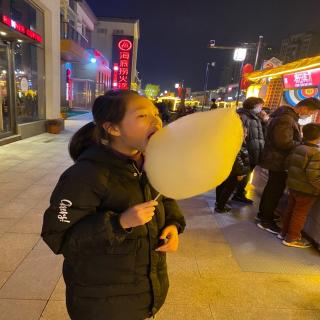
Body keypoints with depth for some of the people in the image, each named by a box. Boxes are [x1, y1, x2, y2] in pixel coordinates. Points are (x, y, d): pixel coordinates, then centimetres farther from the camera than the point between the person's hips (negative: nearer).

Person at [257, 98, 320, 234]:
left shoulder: (289, 115, 10)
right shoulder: (286, 119, -24)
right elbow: (284, 142, -29)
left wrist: (300, 141, 5)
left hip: (276, 159, 11)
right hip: (278, 160, -11)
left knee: (272, 187, 20)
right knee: (276, 190, 0)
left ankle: (263, 213, 35)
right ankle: (266, 221, 14)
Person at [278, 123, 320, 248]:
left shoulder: (297, 148, 3)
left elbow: (288, 163, 11)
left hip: (293, 185, 8)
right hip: (307, 190, -7)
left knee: (290, 209, 18)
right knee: (300, 214, 5)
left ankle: (284, 233, 31)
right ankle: (292, 238, 16)